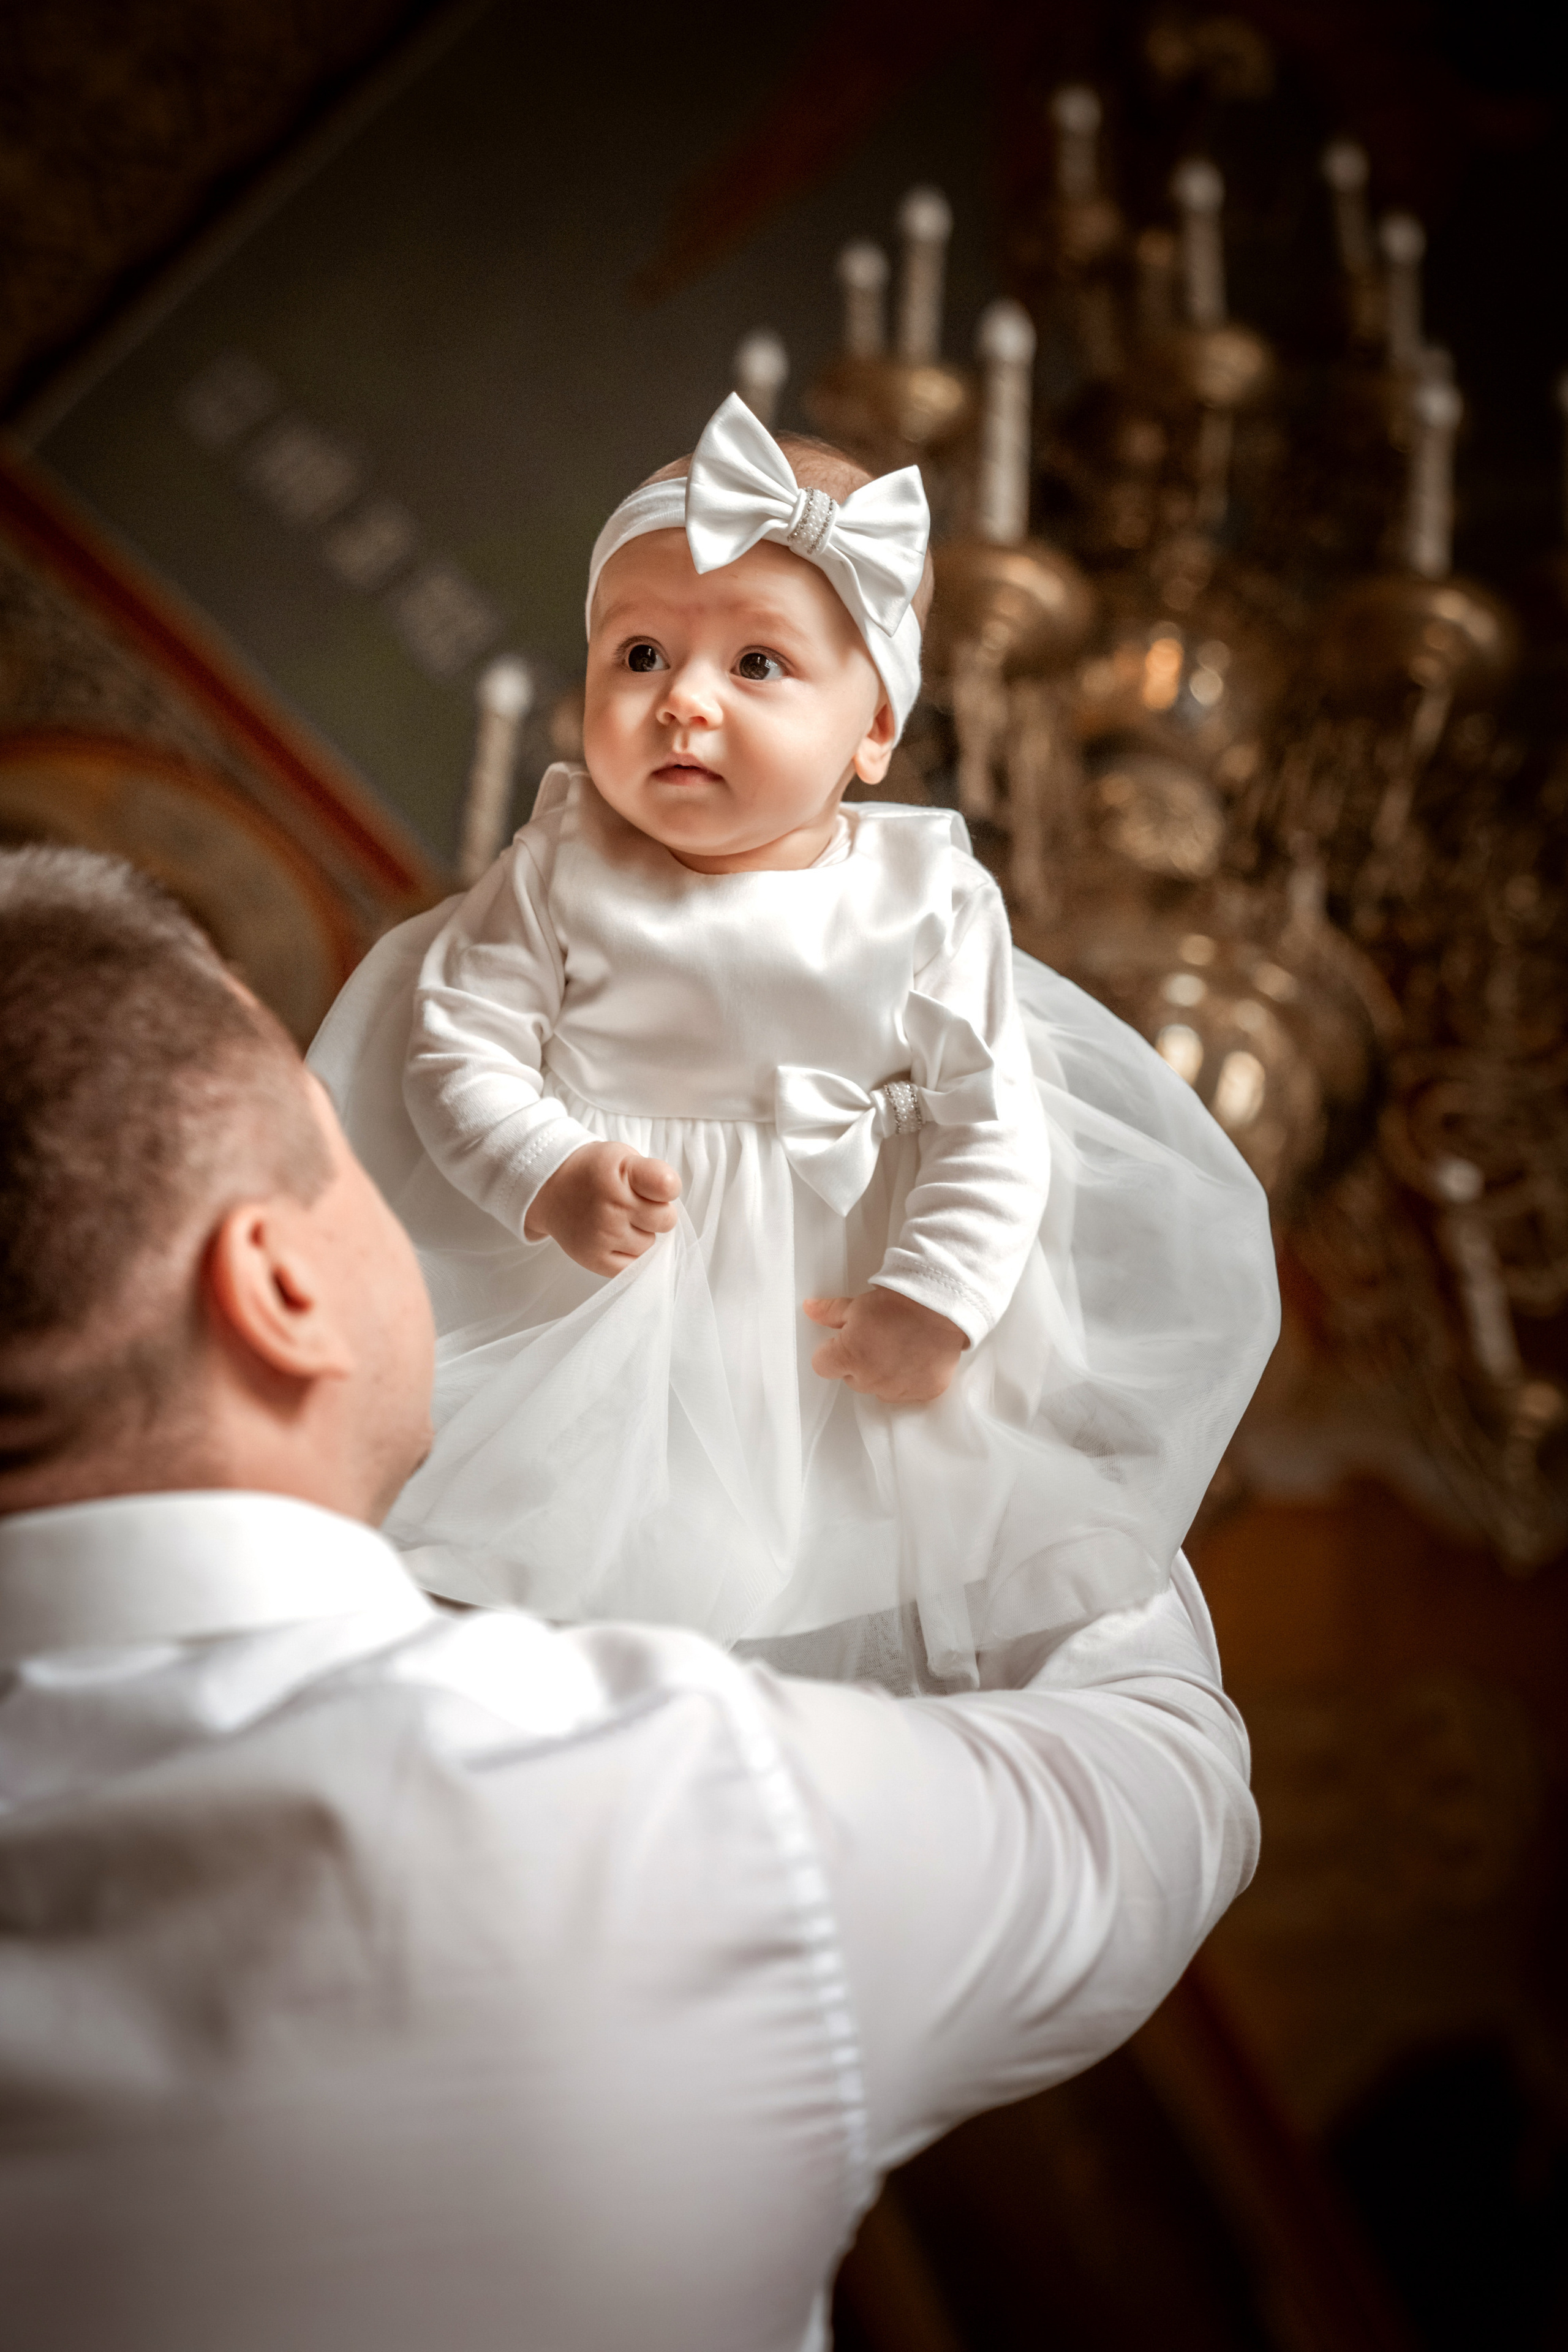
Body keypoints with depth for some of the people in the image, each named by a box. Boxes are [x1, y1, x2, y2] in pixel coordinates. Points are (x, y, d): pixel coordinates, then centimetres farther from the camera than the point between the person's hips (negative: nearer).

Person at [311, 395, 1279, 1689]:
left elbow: (989, 1123, -6)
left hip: (840, 1288, 0)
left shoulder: (928, 897, -6)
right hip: (598, 1279, 0)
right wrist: (552, 1179, -23)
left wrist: (934, 1296, -17)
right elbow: (459, 1048, -7)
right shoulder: (561, 872, -5)